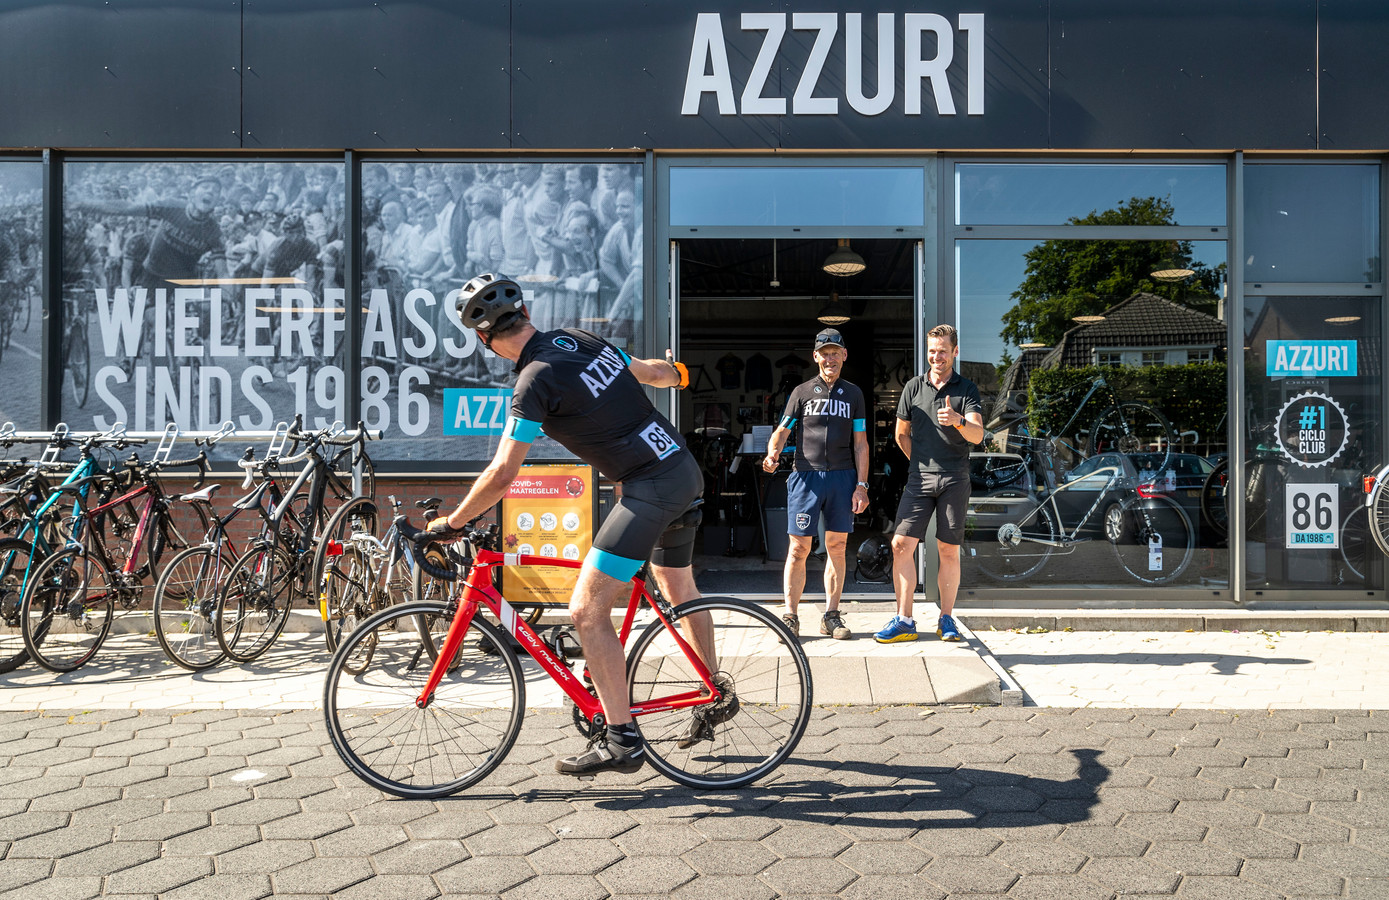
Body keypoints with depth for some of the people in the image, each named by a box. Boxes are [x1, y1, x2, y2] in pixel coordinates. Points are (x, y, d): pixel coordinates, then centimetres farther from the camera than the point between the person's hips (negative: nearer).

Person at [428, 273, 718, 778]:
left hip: (650, 489, -9)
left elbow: (503, 474, -16)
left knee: (588, 611, -6)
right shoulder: (576, 338, 9)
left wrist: (451, 523, -3)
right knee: (680, 593, 25)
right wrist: (678, 373, 49)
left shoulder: (537, 378, -15)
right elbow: (648, 371, 25)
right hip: (685, 470, 9)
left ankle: (622, 740, -3)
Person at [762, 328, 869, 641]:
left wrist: (861, 485, 4)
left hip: (842, 477, 2)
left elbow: (860, 443, 11)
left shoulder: (853, 394, 13)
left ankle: (831, 616, 14)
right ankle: (790, 616, 3)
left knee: (837, 547, 5)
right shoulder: (802, 392, 8)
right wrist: (772, 454, -17)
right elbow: (782, 431, 5)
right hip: (806, 476, -2)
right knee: (799, 548, -3)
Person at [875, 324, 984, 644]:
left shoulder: (967, 389, 3)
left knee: (949, 551, 2)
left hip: (955, 480, -2)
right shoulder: (914, 387, 10)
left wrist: (958, 421, -31)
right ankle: (904, 620, 0)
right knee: (901, 544, -7)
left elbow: (977, 434, -11)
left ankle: (946, 618, 16)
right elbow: (902, 434, 20)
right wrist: (922, 464, 13)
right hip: (919, 480, 2)